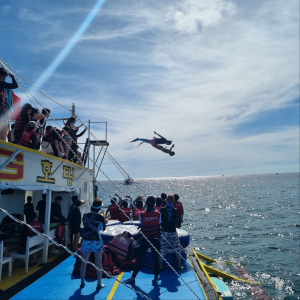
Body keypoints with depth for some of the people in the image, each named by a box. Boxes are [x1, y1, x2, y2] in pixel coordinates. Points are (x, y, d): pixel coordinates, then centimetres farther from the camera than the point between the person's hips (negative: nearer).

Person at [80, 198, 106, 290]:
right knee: (98, 263, 9)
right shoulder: (101, 218, -13)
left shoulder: (85, 216, -5)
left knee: (83, 262, 16)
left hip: (86, 241, 3)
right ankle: (99, 284, 17)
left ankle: (82, 282, 27)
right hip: (97, 242, -3)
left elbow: (84, 225, 11)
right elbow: (103, 229, -1)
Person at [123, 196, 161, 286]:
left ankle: (133, 278, 21)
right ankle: (155, 279, 15)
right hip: (155, 240, 0)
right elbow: (159, 224, -5)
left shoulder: (142, 214, -14)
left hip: (145, 240, 0)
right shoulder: (158, 214, -10)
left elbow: (141, 225, -7)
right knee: (156, 259, 11)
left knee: (139, 259, 11)